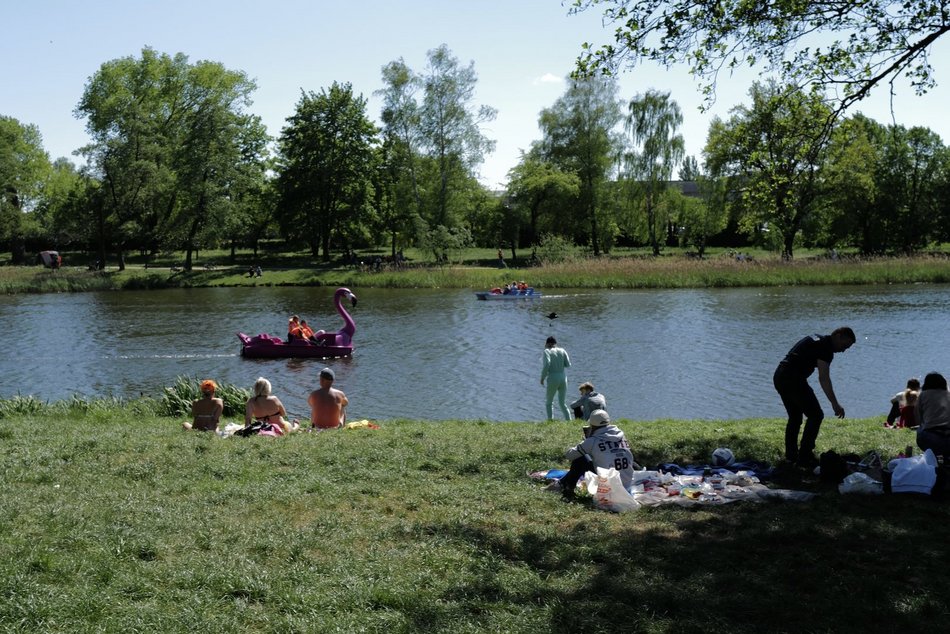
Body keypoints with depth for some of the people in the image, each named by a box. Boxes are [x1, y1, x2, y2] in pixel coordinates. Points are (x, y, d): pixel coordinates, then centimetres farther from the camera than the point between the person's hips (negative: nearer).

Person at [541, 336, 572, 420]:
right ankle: (569, 420, 2)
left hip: (553, 379, -4)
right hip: (563, 378, 4)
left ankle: (550, 420, -2)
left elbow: (546, 365, -17)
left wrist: (542, 378, -9)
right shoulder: (562, 351, 9)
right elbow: (568, 364, 6)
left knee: (548, 402, 10)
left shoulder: (546, 352, -3)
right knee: (562, 403, 14)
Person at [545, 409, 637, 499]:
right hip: (628, 486, 4)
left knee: (580, 459, 9)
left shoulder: (593, 441, -5)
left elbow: (569, 455, 4)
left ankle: (565, 487, 24)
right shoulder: (621, 435, 7)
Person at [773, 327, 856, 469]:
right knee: (815, 415, -5)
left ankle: (791, 455, 24)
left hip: (778, 376, 10)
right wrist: (835, 404, -19)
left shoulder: (816, 340, 22)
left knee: (795, 417, 21)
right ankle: (804, 456, -5)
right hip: (793, 379, -10)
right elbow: (823, 378, -17)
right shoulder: (826, 347, -8)